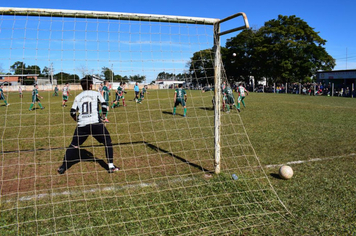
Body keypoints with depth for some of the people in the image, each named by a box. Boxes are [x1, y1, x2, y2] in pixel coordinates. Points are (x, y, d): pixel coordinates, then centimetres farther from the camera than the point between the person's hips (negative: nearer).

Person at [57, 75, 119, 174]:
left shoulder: (78, 97, 13)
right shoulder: (96, 94, 7)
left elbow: (72, 113, 11)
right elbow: (104, 107, 0)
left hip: (82, 125, 3)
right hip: (96, 124, -3)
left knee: (73, 145, 14)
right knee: (108, 142, 11)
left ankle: (63, 167, 15)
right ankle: (111, 166, 8)